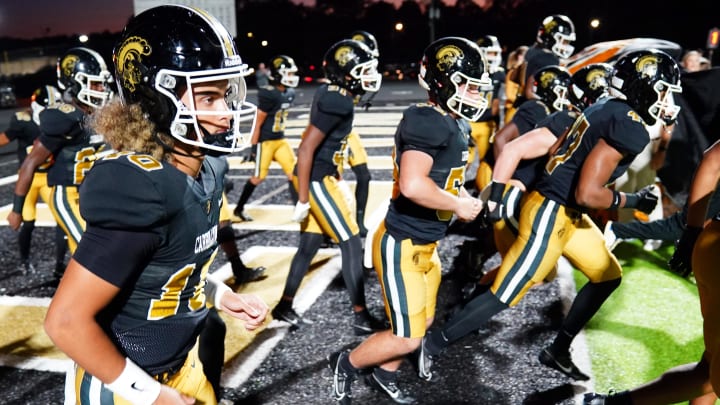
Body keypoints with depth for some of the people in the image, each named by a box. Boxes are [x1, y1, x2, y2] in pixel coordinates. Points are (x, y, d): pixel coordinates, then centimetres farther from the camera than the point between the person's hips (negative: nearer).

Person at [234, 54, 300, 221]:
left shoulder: (289, 93, 3)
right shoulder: (269, 95, -20)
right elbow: (258, 123, -16)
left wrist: (280, 136, 17)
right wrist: (253, 146, -13)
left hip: (280, 140, 7)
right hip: (265, 142, -7)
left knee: (293, 171, 2)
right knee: (259, 177, 4)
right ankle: (239, 209, 22)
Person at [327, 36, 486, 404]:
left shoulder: (455, 125, 7)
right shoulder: (427, 123, -24)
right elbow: (413, 185, -38)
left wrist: (462, 196, 1)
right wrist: (458, 206, -23)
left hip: (426, 245, 10)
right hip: (401, 245, -10)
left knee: (422, 324, 23)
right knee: (407, 338, 2)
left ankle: (383, 374, 45)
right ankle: (345, 364, 26)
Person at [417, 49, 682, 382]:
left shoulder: (606, 110, 11)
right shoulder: (630, 128, -18)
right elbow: (587, 193, -23)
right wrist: (633, 201, -7)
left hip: (566, 214, 10)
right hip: (551, 215, -10)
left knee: (608, 276, 21)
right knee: (504, 297, -1)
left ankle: (558, 351, 31)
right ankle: (432, 345, 14)